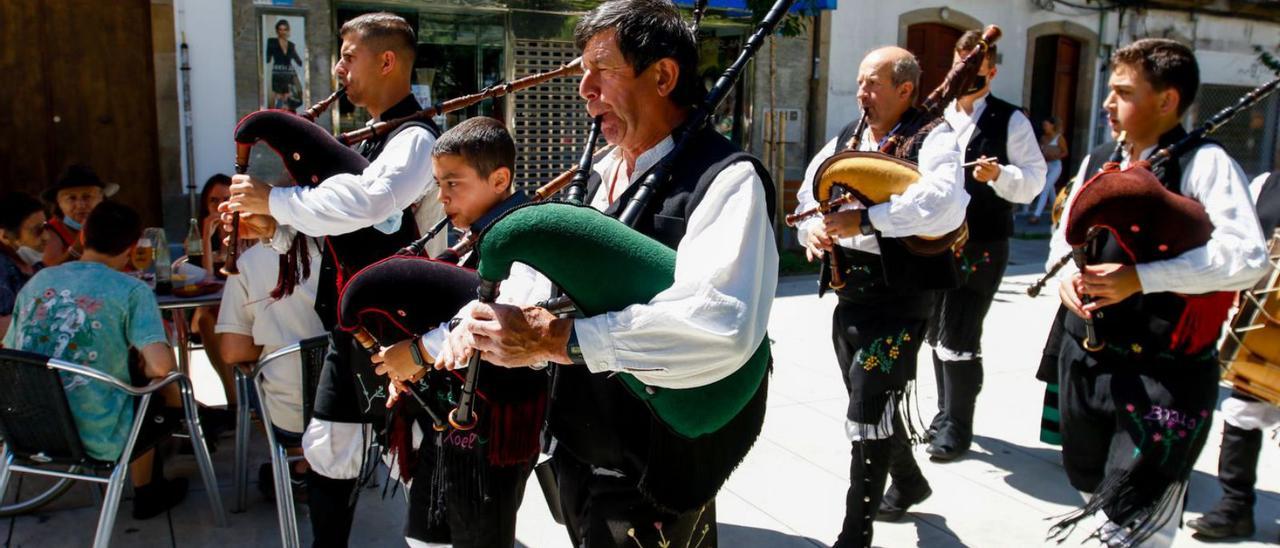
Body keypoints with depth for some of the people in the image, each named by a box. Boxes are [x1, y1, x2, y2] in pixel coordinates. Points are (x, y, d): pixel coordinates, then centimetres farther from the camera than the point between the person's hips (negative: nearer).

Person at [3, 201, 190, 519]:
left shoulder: (38, 281, 6)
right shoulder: (131, 290, -11)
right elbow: (161, 366, -23)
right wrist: (145, 371, 1)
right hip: (95, 439, -6)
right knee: (173, 393, 22)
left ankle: (148, 492, 43)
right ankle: (147, 494, 37)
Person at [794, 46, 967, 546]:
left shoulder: (933, 138, -11)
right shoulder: (843, 142, 11)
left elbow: (945, 203, -29)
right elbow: (807, 199, 11)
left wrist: (865, 220, -29)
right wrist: (813, 227, -12)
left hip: (900, 304, -7)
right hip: (848, 300, 8)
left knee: (869, 412, -7)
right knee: (873, 404, 21)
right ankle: (909, 482, 46)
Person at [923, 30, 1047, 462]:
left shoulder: (1011, 121, -3)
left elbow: (1034, 180, -7)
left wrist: (998, 175, -25)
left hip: (982, 245, -6)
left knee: (960, 337, -7)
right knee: (938, 333, 13)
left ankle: (956, 428, 6)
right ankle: (946, 414, 29)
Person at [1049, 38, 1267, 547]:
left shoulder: (1204, 163, -11)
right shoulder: (1098, 161, 10)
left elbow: (1247, 258, -22)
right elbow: (1065, 234, 19)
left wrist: (1140, 278, -27)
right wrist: (1066, 271, -4)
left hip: (1162, 373, -7)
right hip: (1084, 357, 7)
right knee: (1090, 481, 23)